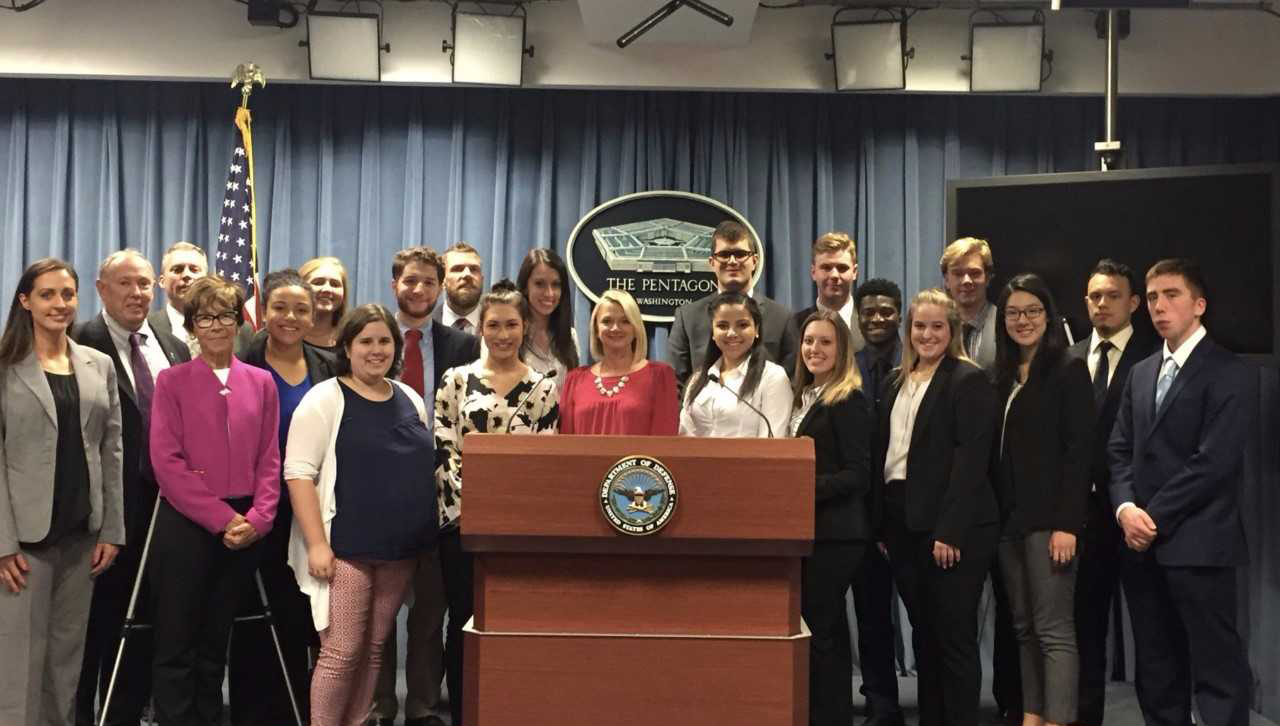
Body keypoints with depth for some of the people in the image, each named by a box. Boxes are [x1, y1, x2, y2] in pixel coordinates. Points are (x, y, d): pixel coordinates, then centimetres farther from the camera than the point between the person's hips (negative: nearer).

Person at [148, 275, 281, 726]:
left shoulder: (261, 382, 8)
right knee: (176, 646, 0)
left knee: (214, 644, 13)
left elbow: (270, 460, 7)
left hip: (244, 530, 3)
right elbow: (167, 462, -8)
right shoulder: (172, 381, -1)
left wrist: (258, 518, -9)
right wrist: (222, 518, -13)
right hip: (185, 525, -3)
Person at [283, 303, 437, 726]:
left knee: (374, 648, 11)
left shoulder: (410, 399, 12)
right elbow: (299, 472, -11)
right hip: (345, 547, -5)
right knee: (342, 652, -4)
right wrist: (317, 543, -18)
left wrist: (421, 533, 12)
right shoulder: (325, 399, -5)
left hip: (401, 549, 5)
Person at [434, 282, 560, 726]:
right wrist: (468, 504, -10)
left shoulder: (542, 389, 6)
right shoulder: (456, 380, 5)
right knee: (464, 622, 3)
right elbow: (443, 451, 0)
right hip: (462, 520, 0)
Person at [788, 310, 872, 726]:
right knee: (810, 625, 14)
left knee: (821, 628, -5)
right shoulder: (801, 396, 15)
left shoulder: (849, 401, -10)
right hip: (802, 528, 8)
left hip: (834, 531, -8)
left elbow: (858, 475, -16)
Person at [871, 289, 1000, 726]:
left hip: (952, 526, -7)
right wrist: (881, 525, 8)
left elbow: (971, 460, -14)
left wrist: (949, 531, -20)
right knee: (923, 633, 14)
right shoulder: (897, 383, 15)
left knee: (954, 634, -1)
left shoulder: (968, 380, -7)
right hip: (903, 521, 7)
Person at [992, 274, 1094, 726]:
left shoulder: (1068, 370, -4)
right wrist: (994, 515, 6)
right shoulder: (1004, 377, 14)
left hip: (1048, 518, -7)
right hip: (1009, 518, 7)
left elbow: (1078, 451, -11)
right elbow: (998, 453, 13)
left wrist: (1067, 524, -18)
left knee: (1054, 629, -6)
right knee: (1023, 627, 10)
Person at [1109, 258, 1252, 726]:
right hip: (1143, 546, 7)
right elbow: (1120, 451, 13)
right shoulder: (1141, 373, 17)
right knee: (1156, 669, 12)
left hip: (1197, 544, -7)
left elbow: (1215, 461, -14)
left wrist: (1155, 516, -12)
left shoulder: (1227, 373, -5)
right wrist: (1126, 508, -5)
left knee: (1216, 668, -3)